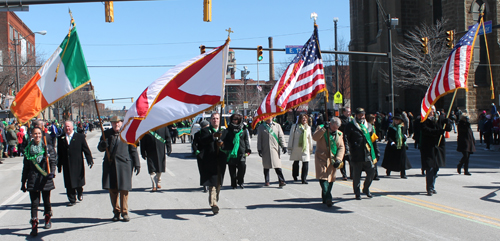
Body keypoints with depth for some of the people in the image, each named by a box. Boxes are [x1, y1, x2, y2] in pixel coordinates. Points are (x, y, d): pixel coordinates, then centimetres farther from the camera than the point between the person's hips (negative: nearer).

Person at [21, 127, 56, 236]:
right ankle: (34, 226, -5)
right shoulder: (28, 149, 7)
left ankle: (48, 219, 34)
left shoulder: (48, 148, 1)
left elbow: (52, 162, -4)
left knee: (46, 201, 12)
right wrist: (23, 182, 11)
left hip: (45, 178, -1)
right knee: (34, 203, -5)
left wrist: (51, 172, -23)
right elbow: (26, 167, 11)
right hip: (33, 179, 1)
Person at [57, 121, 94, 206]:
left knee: (79, 181, 6)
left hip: (78, 164, -1)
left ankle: (80, 193, 35)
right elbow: (59, 153, 9)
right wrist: (59, 165, 8)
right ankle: (72, 200, 12)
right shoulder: (61, 138, 7)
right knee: (69, 184, 1)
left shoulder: (80, 137, 1)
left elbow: (86, 149, 1)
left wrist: (90, 160, -7)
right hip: (67, 166, 2)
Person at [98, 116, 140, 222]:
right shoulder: (106, 133, 10)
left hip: (124, 164, -2)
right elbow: (100, 148, 12)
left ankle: (124, 212, 9)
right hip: (110, 164, 3)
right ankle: (116, 212, 17)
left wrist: (137, 164, 3)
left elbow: (133, 150, 6)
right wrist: (103, 145, -12)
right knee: (112, 190, 4)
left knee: (124, 189, -2)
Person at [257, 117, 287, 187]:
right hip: (265, 150, 0)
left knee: (277, 165, -7)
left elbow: (281, 136, 8)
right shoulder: (261, 127, 10)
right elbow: (259, 139, 9)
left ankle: (281, 181, -9)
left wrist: (283, 146, -1)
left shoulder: (277, 126, 11)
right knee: (266, 166, 4)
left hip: (275, 148, 0)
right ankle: (266, 181, 14)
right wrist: (259, 149, 1)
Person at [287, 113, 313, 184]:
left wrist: (311, 149, 20)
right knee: (296, 162, 7)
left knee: (306, 163, -8)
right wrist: (290, 148, 0)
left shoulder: (308, 127, 11)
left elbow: (310, 138, 19)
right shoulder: (294, 126, 1)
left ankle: (304, 179, -6)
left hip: (305, 148, 2)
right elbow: (291, 137, 3)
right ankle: (295, 176, 27)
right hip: (296, 147, -2)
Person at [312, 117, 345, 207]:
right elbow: (315, 137, -14)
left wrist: (338, 159, -8)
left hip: (333, 160, 4)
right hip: (321, 158, -4)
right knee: (323, 177, -16)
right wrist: (324, 129, -23)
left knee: (330, 179, 4)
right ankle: (328, 198, -24)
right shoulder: (321, 128, 3)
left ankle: (325, 199, 16)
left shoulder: (339, 134, 13)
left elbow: (341, 147, 6)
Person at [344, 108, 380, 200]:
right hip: (356, 155, -4)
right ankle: (357, 193, 16)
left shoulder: (369, 126, 16)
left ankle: (366, 189, 24)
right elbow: (346, 139, -1)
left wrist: (376, 152, 18)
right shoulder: (350, 126, 2)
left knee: (371, 172, 1)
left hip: (368, 154, 4)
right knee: (356, 175, 3)